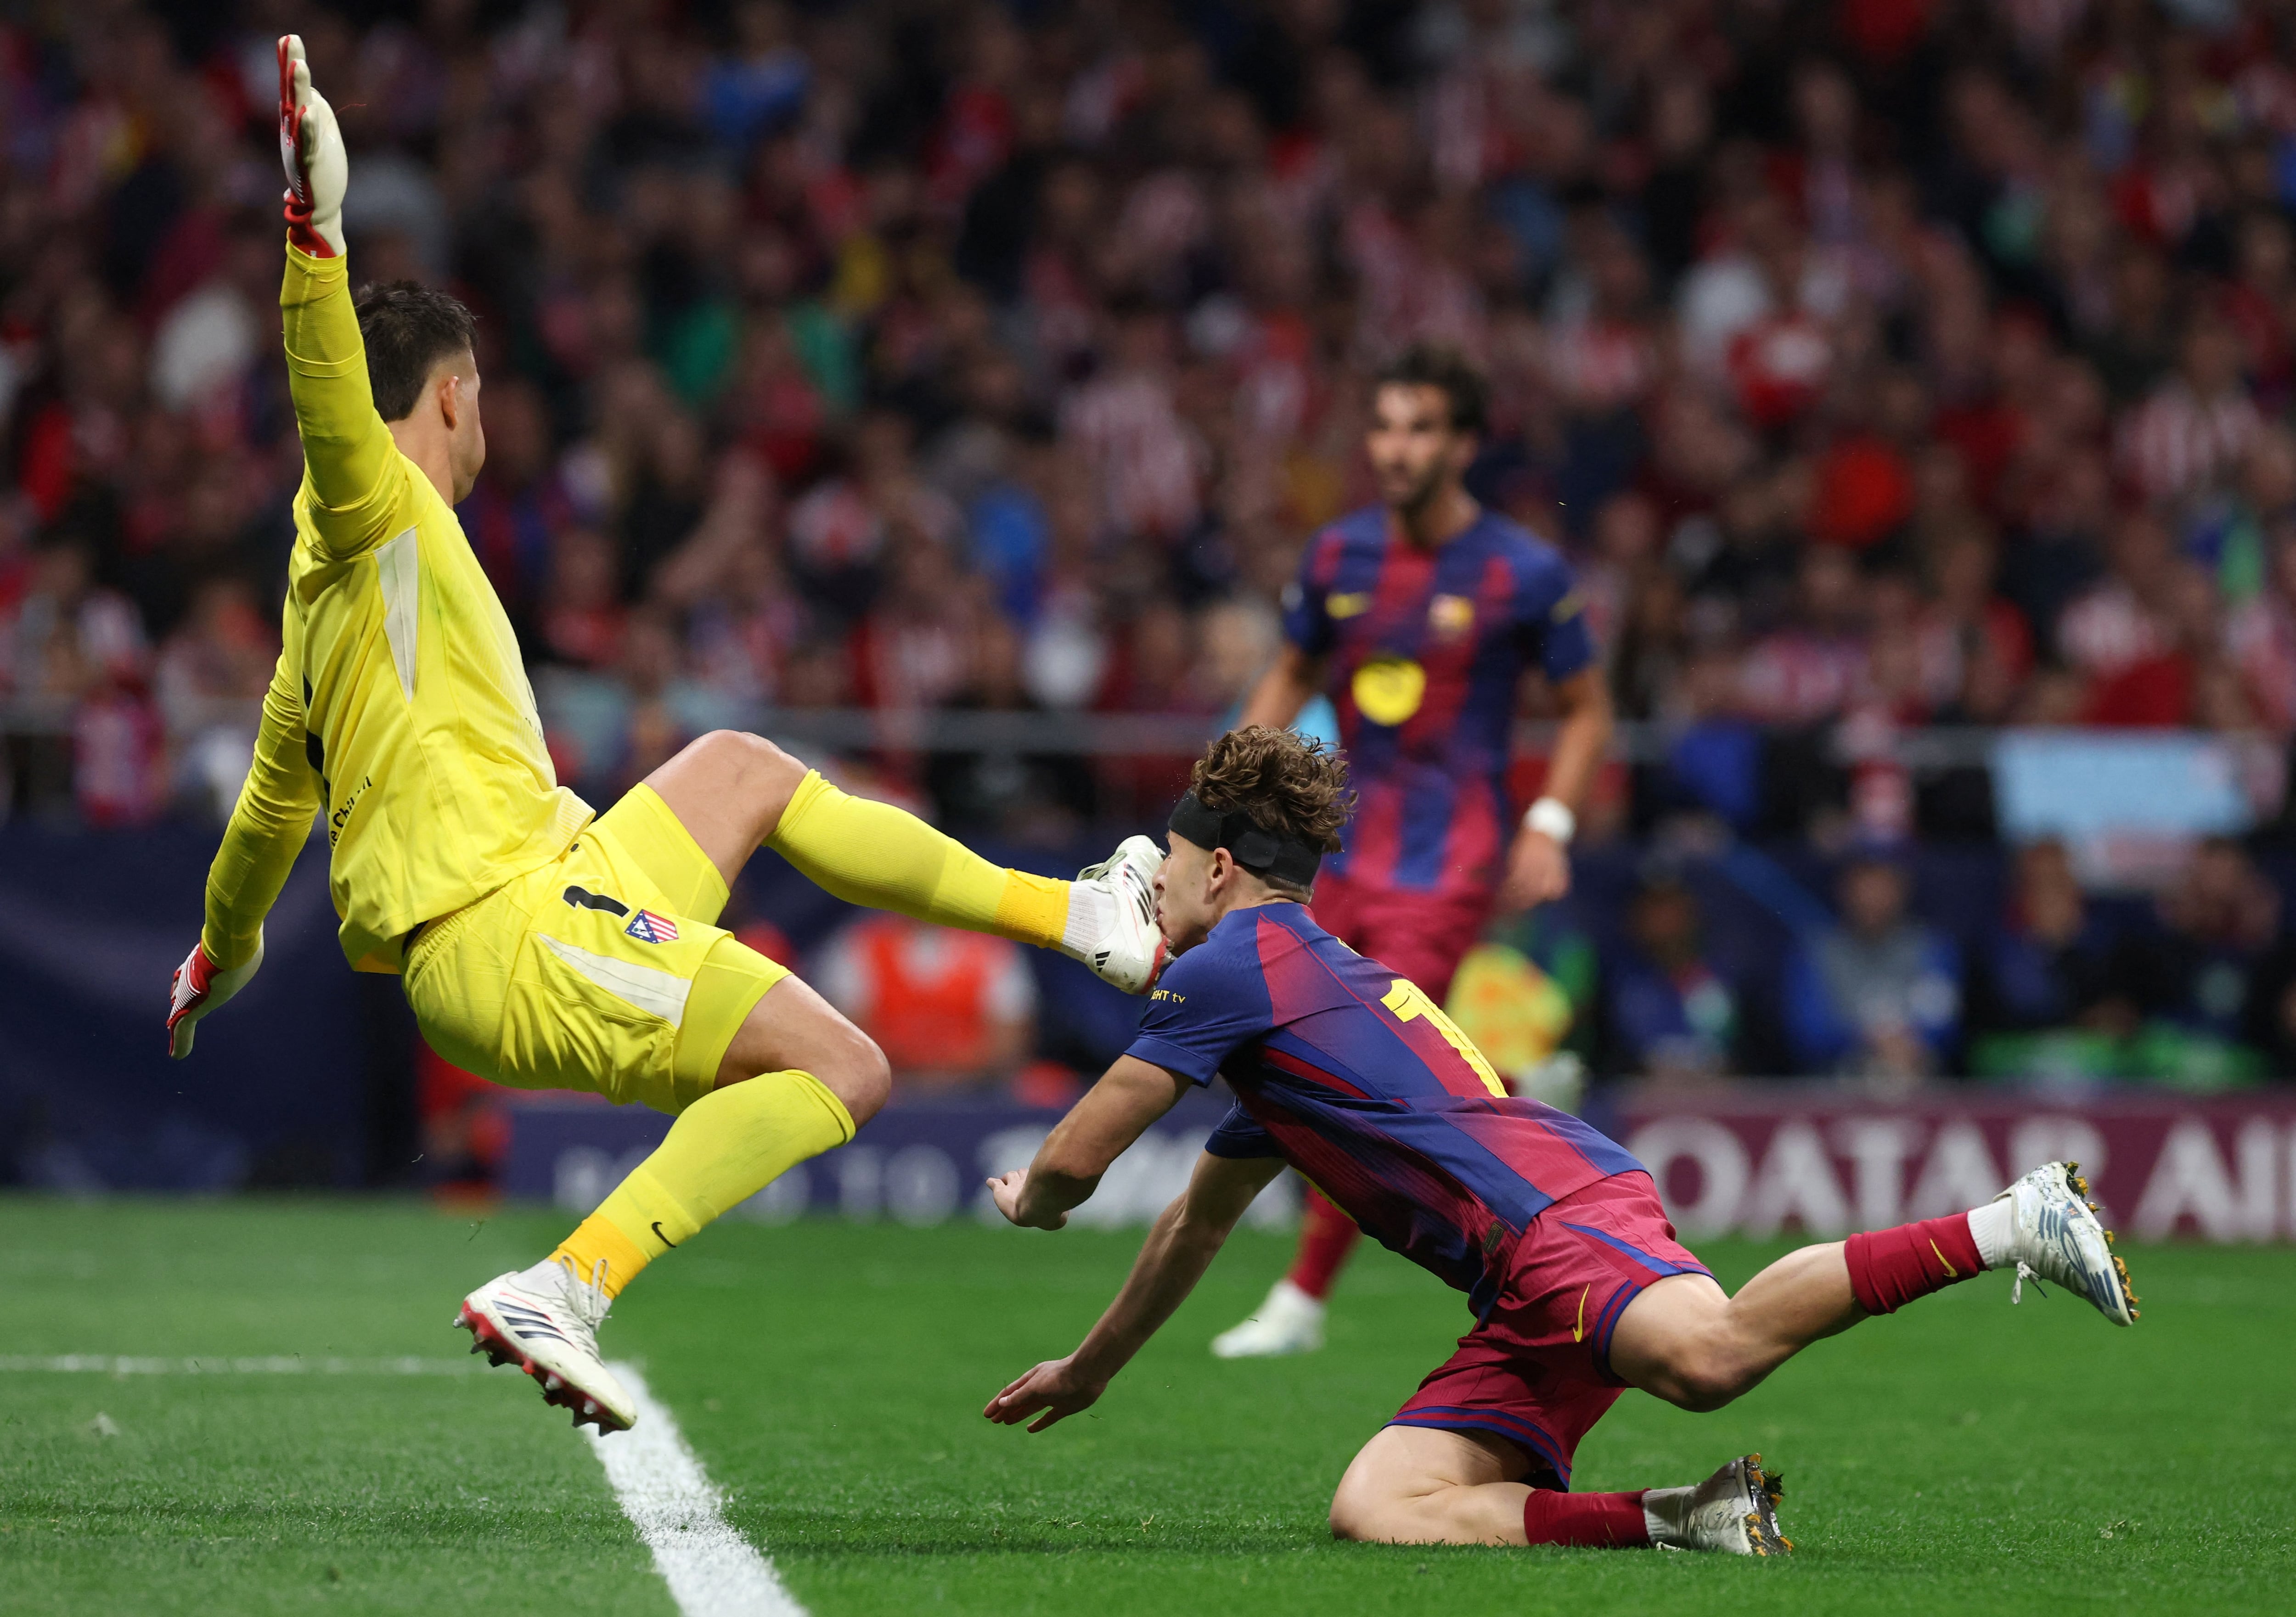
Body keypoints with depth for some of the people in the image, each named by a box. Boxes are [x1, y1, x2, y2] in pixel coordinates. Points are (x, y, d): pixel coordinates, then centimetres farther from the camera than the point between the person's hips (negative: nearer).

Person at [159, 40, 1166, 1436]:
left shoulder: (329, 582, 20)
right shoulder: (381, 514, -6)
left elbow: (276, 794, 32)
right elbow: (331, 398, -29)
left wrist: (223, 946, 47)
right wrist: (317, 231, -44)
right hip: (509, 929, -10)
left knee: (742, 771, 29)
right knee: (841, 1070, -14)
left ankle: (1078, 916, 33)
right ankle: (564, 1291, -22)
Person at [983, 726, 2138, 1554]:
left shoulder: (1234, 964, 7)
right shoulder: (1322, 985, 37)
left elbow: (1073, 1161, 7)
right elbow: (1197, 1222, 51)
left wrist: (1030, 1201, 33)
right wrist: (1089, 1368, 60)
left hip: (1553, 1212, -9)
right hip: (1530, 1299, 9)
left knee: (1702, 1354, -38)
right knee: (1375, 1513, -8)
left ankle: (2010, 1225, -29)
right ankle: (1686, 1527, -20)